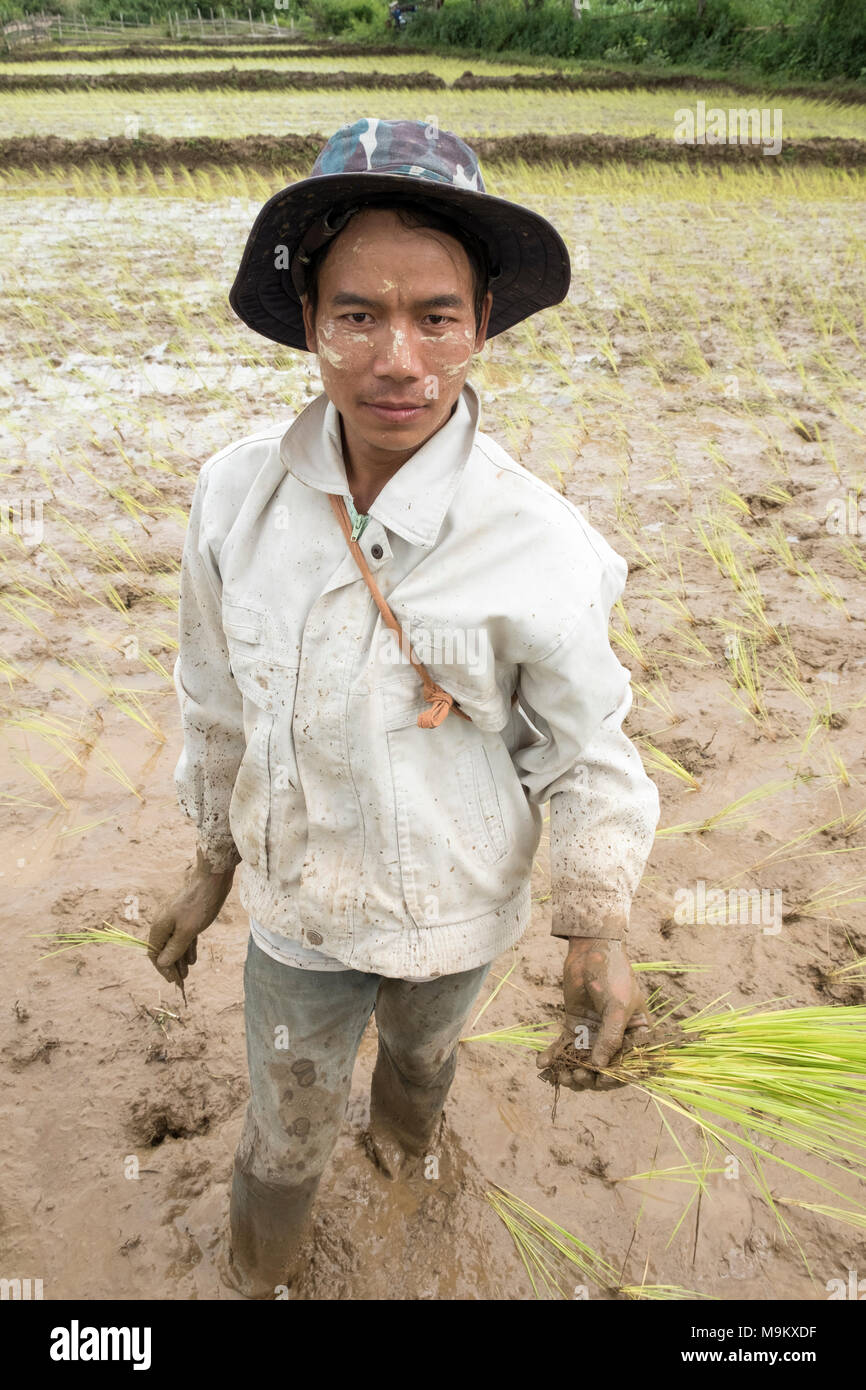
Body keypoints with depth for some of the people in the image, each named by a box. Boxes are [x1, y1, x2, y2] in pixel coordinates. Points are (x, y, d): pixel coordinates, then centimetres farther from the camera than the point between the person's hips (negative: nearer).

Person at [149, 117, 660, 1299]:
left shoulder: (535, 547, -26)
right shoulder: (238, 494, -18)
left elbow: (588, 750, -13)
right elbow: (218, 704, -4)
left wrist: (599, 935, -11)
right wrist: (211, 868, 7)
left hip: (456, 906, 0)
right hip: (298, 904, 1)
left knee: (424, 1048, 32)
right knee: (288, 1124, 21)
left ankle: (407, 1128, 69)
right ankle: (259, 1269, 55)